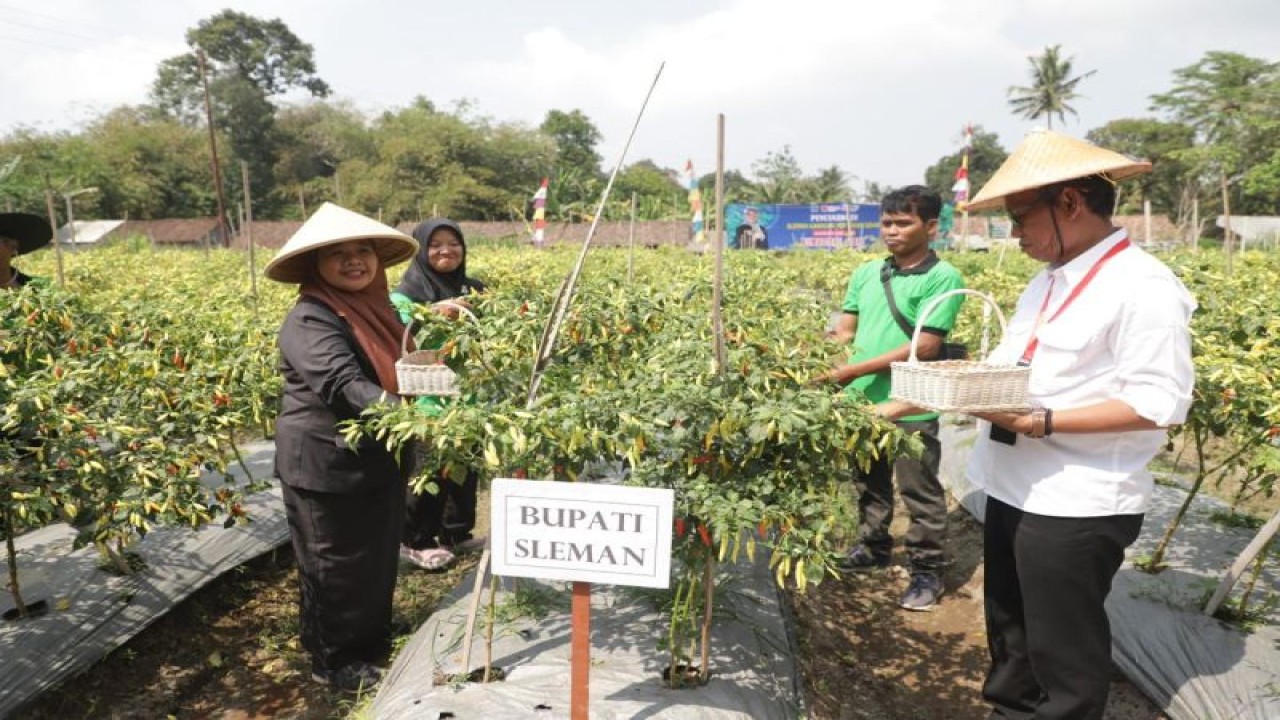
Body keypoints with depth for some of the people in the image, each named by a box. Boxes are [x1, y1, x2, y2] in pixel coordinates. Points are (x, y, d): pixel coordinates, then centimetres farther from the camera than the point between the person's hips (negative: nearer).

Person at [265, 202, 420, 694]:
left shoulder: (375, 308, 7)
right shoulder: (310, 319, -20)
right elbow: (343, 384, -34)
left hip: (378, 460, 9)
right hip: (327, 466, -8)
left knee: (379, 556, 21)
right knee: (335, 565, 8)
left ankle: (374, 641, 41)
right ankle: (335, 660, 27)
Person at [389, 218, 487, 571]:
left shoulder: (473, 288, 11)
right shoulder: (407, 291, -4)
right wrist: (432, 314, -32)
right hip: (428, 399, -5)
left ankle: (457, 532, 28)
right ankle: (415, 540, 16)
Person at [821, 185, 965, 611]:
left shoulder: (942, 278, -12)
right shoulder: (866, 274, 7)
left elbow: (926, 347, -18)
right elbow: (844, 331, 7)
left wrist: (857, 369, -21)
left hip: (911, 408, -6)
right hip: (861, 402, 6)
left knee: (920, 493, 8)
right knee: (870, 484, 22)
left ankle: (927, 569, 24)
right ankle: (873, 548, 41)